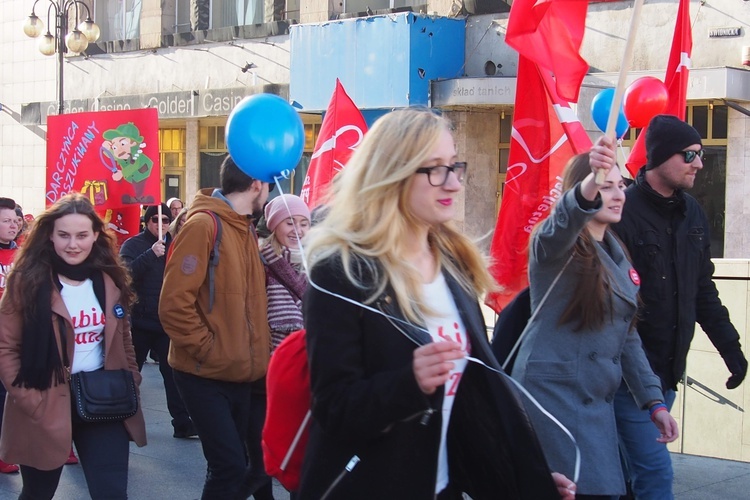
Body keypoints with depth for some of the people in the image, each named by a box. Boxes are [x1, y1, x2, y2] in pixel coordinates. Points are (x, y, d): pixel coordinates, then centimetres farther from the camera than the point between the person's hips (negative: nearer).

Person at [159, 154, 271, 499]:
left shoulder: (245, 228, 11)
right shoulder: (203, 224, -15)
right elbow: (174, 303, -20)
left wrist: (256, 349, 6)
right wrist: (208, 350, -17)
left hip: (238, 373, 8)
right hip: (205, 374, -8)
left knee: (230, 466, 14)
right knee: (231, 468, -11)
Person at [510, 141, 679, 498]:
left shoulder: (618, 256, 14)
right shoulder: (557, 243, -9)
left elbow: (626, 336, 18)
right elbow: (564, 218, -36)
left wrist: (654, 400, 14)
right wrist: (590, 184, -56)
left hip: (597, 400, 8)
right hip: (554, 393, -8)